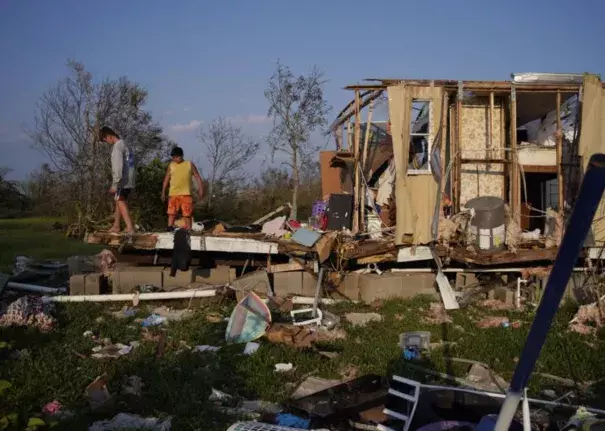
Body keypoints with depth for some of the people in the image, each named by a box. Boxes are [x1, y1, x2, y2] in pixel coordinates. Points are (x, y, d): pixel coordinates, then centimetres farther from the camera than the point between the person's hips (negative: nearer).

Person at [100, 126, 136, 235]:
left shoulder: (117, 147, -14)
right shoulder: (123, 144, 15)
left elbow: (118, 167, -21)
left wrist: (114, 184, -20)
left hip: (122, 181, -9)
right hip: (129, 181, 9)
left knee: (121, 202, -10)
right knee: (119, 202, 17)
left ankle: (130, 228, -20)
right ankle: (116, 226, 23)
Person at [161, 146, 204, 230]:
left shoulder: (189, 165, 5)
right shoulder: (171, 166, 9)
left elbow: (197, 177, 5)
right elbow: (166, 179, 13)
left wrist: (200, 189, -6)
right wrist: (163, 192, 10)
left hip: (186, 194, -1)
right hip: (173, 194, 1)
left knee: (187, 214, 0)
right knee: (171, 213, -5)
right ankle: (170, 230, -5)